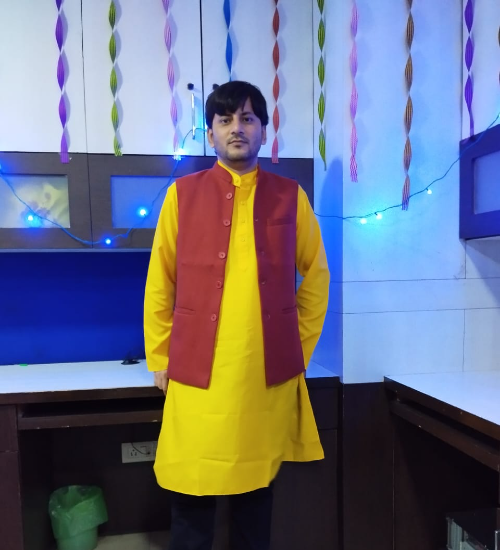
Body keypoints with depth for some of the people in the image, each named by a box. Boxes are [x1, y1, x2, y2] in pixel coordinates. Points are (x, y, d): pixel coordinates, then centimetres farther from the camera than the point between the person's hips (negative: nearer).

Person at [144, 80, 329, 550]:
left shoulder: (289, 196, 4)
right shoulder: (183, 194, 3)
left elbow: (316, 277, 11)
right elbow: (159, 284, 5)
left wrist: (301, 348, 9)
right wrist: (159, 360, 5)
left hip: (269, 374, 1)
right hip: (197, 374, 0)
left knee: (256, 491, 15)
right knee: (192, 495, 8)